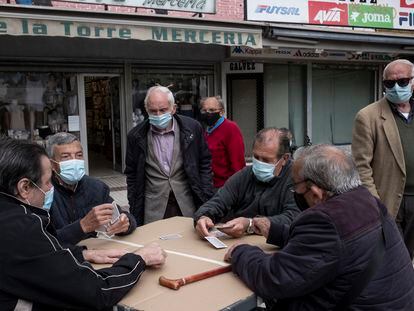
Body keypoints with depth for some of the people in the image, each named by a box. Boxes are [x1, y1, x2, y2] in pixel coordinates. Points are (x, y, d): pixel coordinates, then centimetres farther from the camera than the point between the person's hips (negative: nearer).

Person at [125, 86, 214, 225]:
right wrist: (134, 213, 3)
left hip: (188, 206, 0)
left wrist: (205, 200, -1)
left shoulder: (192, 128, -3)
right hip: (153, 210, 0)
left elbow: (205, 164, 5)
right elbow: (132, 174, 7)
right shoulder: (136, 136, -1)